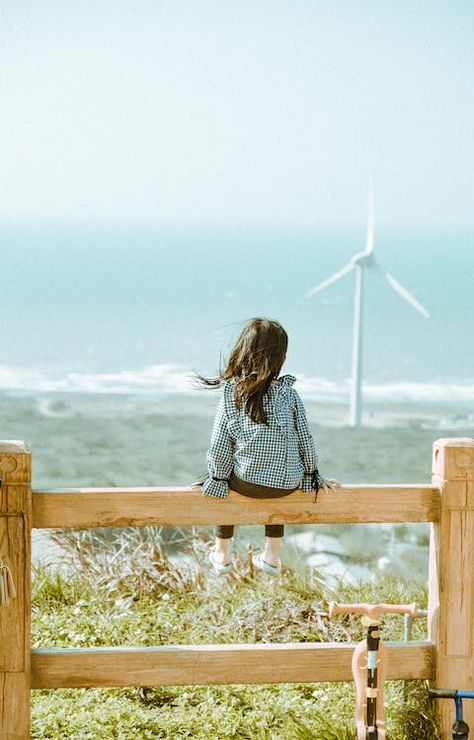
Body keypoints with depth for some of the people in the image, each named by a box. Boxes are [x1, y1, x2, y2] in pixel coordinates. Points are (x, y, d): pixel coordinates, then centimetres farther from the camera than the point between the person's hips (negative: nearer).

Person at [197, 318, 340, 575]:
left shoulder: (229, 396, -10)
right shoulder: (288, 394, -10)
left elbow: (219, 447, -7)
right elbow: (304, 439, -2)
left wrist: (216, 478, 7)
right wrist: (314, 476, 11)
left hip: (246, 482, 0)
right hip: (288, 484, 1)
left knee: (228, 480, 34)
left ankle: (221, 554, 42)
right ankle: (272, 556, 38)